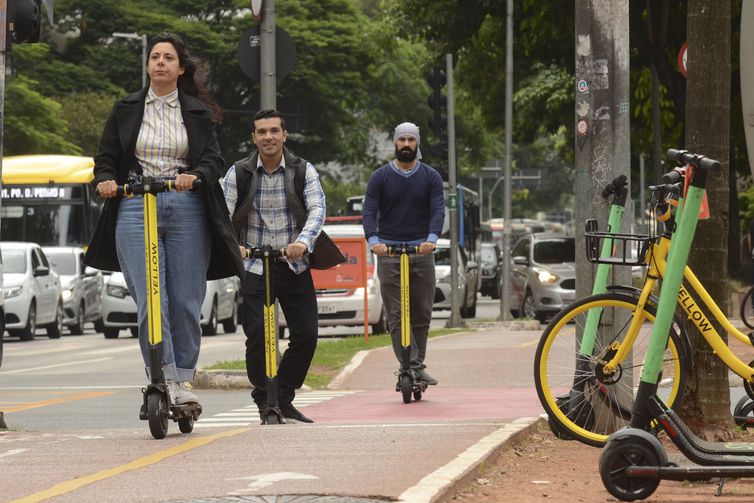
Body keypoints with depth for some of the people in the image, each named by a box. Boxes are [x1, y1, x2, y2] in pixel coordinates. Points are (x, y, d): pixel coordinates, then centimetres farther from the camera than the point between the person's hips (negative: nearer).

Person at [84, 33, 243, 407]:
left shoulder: (198, 113, 12)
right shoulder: (126, 110, 14)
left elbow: (214, 159, 4)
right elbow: (106, 158, 13)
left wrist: (195, 175, -17)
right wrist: (105, 180, -9)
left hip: (187, 210, 1)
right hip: (135, 209, 0)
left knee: (186, 302, 0)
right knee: (150, 300, -12)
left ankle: (183, 379, 11)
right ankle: (163, 380, -12)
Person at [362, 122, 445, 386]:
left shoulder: (430, 177, 7)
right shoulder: (380, 177, 5)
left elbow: (438, 210, -4)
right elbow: (369, 211, -3)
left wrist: (432, 238, -24)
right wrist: (373, 240, -22)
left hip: (422, 250, 1)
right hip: (389, 251, -1)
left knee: (422, 313, 3)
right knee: (396, 315, -9)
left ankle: (417, 365, 12)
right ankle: (411, 366, -12)